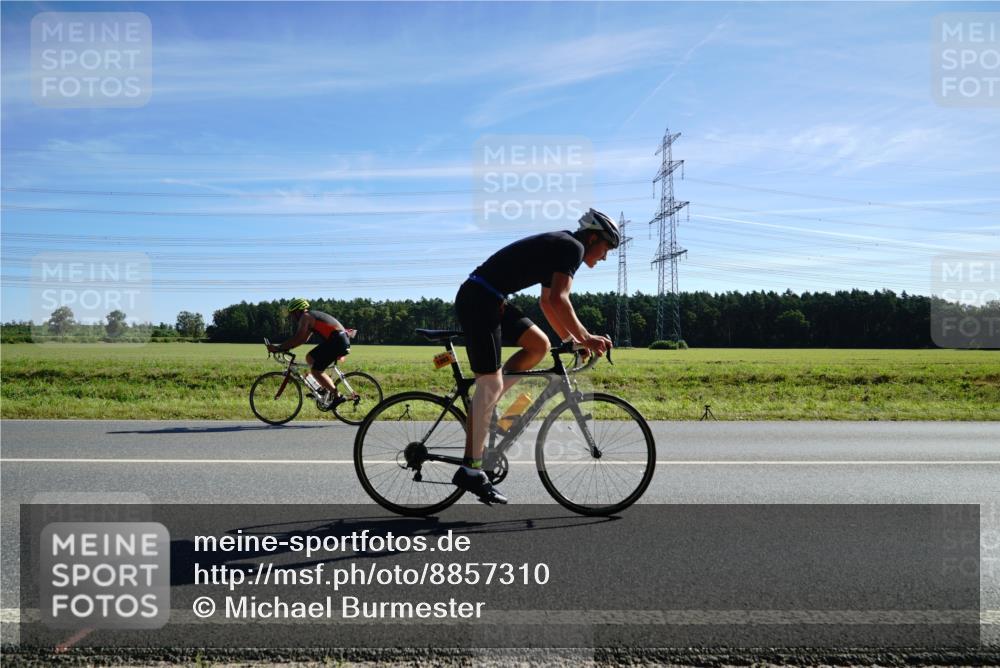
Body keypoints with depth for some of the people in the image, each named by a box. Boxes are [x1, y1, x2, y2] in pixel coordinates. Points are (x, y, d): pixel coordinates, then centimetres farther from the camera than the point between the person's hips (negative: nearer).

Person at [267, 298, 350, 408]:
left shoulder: (305, 317, -5)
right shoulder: (312, 316, 25)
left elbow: (298, 339, -15)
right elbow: (303, 339, 27)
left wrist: (278, 347, -10)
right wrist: (285, 347, 20)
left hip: (337, 341, -10)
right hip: (342, 340, 10)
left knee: (315, 371, -4)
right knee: (310, 358, 18)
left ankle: (337, 396, -4)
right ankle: (327, 389, 16)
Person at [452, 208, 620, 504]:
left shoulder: (558, 248, 22)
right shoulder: (573, 247, -7)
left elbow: (547, 302, 28)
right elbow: (558, 299, -20)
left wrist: (571, 339, 25)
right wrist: (585, 338, -13)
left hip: (490, 301, 10)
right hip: (478, 300, -10)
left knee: (539, 345, 9)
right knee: (490, 384, -9)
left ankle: (483, 406, 9)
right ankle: (470, 470, -5)